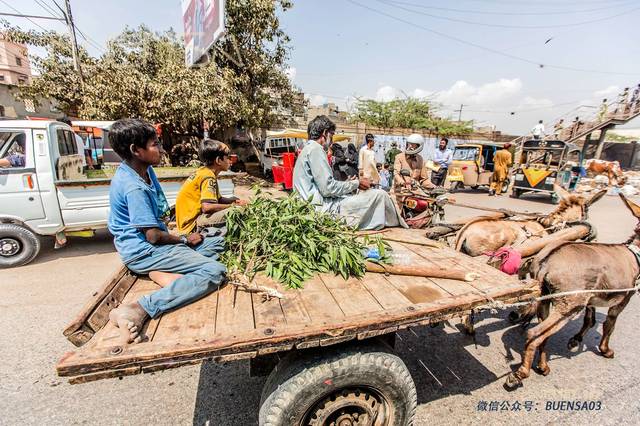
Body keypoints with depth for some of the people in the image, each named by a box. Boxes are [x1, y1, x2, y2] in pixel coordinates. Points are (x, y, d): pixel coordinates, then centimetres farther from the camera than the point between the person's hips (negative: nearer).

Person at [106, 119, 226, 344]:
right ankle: (139, 310, -32)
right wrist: (185, 240, -7)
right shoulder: (133, 187, -23)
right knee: (215, 271, -26)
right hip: (143, 252, -10)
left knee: (219, 242, 8)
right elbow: (153, 236, -21)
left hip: (155, 243, 10)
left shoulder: (145, 170, 6)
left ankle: (168, 272, -10)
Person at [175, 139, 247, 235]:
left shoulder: (203, 171, 10)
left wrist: (234, 201, -1)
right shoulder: (208, 177, -17)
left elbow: (218, 199, 17)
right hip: (192, 224, -10)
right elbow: (207, 207, -29)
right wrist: (232, 206, -17)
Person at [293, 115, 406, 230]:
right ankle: (398, 225, 19)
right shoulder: (315, 149, -12)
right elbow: (328, 188, -20)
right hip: (324, 208, -11)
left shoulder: (308, 149, 20)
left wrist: (348, 183, 11)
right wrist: (356, 183, -6)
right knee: (380, 195, -7)